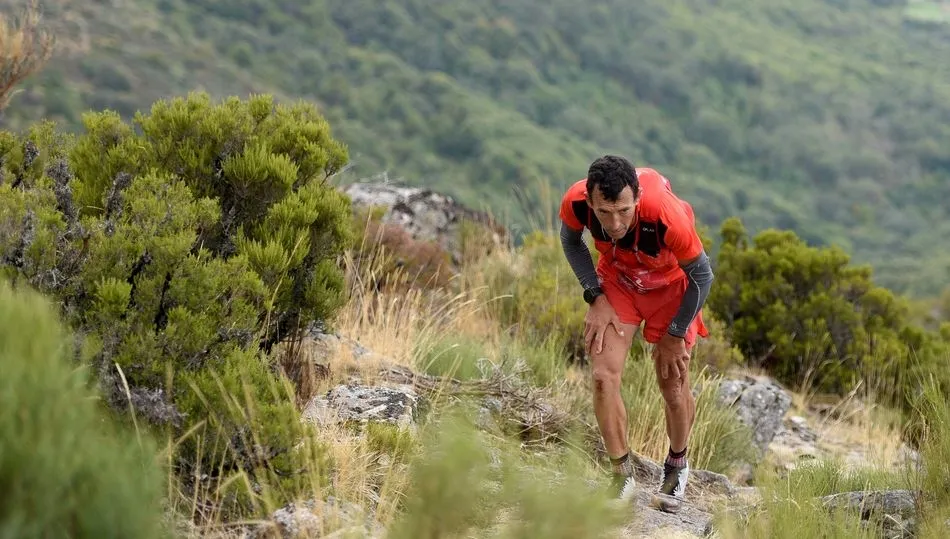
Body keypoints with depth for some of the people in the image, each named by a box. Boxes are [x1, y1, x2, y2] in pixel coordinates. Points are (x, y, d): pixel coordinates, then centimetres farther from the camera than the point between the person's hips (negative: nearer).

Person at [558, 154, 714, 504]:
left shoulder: (667, 216, -41)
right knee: (603, 376, -12)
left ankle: (677, 464, 35)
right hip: (616, 279, 2)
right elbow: (571, 241, -4)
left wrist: (675, 335, -12)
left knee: (673, 386, 5)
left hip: (670, 283, -2)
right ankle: (623, 477, 3)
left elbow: (702, 276, -21)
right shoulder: (575, 203, -32)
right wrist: (596, 298, -11)